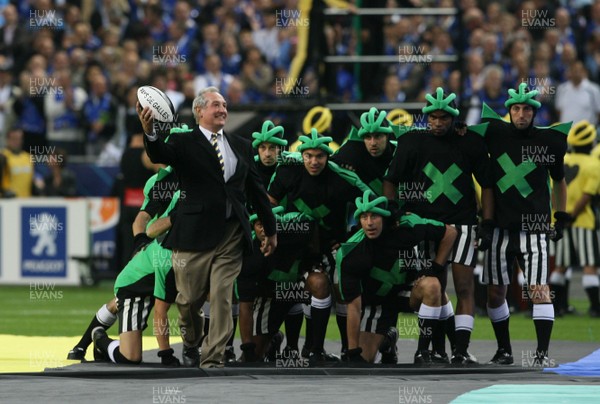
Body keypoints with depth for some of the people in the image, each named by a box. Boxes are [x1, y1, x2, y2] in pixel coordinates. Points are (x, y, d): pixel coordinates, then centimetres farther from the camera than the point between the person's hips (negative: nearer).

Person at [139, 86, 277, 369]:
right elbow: (160, 156, -21)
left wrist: (270, 229, 20)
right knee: (189, 299, 6)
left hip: (231, 235, 3)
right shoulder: (185, 143, 1)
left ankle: (212, 361, 0)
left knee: (222, 299, -4)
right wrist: (149, 133, -42)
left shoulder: (241, 146, 14)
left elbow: (256, 190, 19)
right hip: (195, 234, -3)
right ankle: (191, 343, 34)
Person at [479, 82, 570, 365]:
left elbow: (559, 182, 16)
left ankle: (543, 352, -14)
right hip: (500, 227, 2)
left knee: (539, 289, -13)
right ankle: (504, 351, 19)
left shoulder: (548, 141, 2)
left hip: (534, 228, -2)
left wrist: (561, 219, 14)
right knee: (495, 292, 5)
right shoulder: (496, 133, 2)